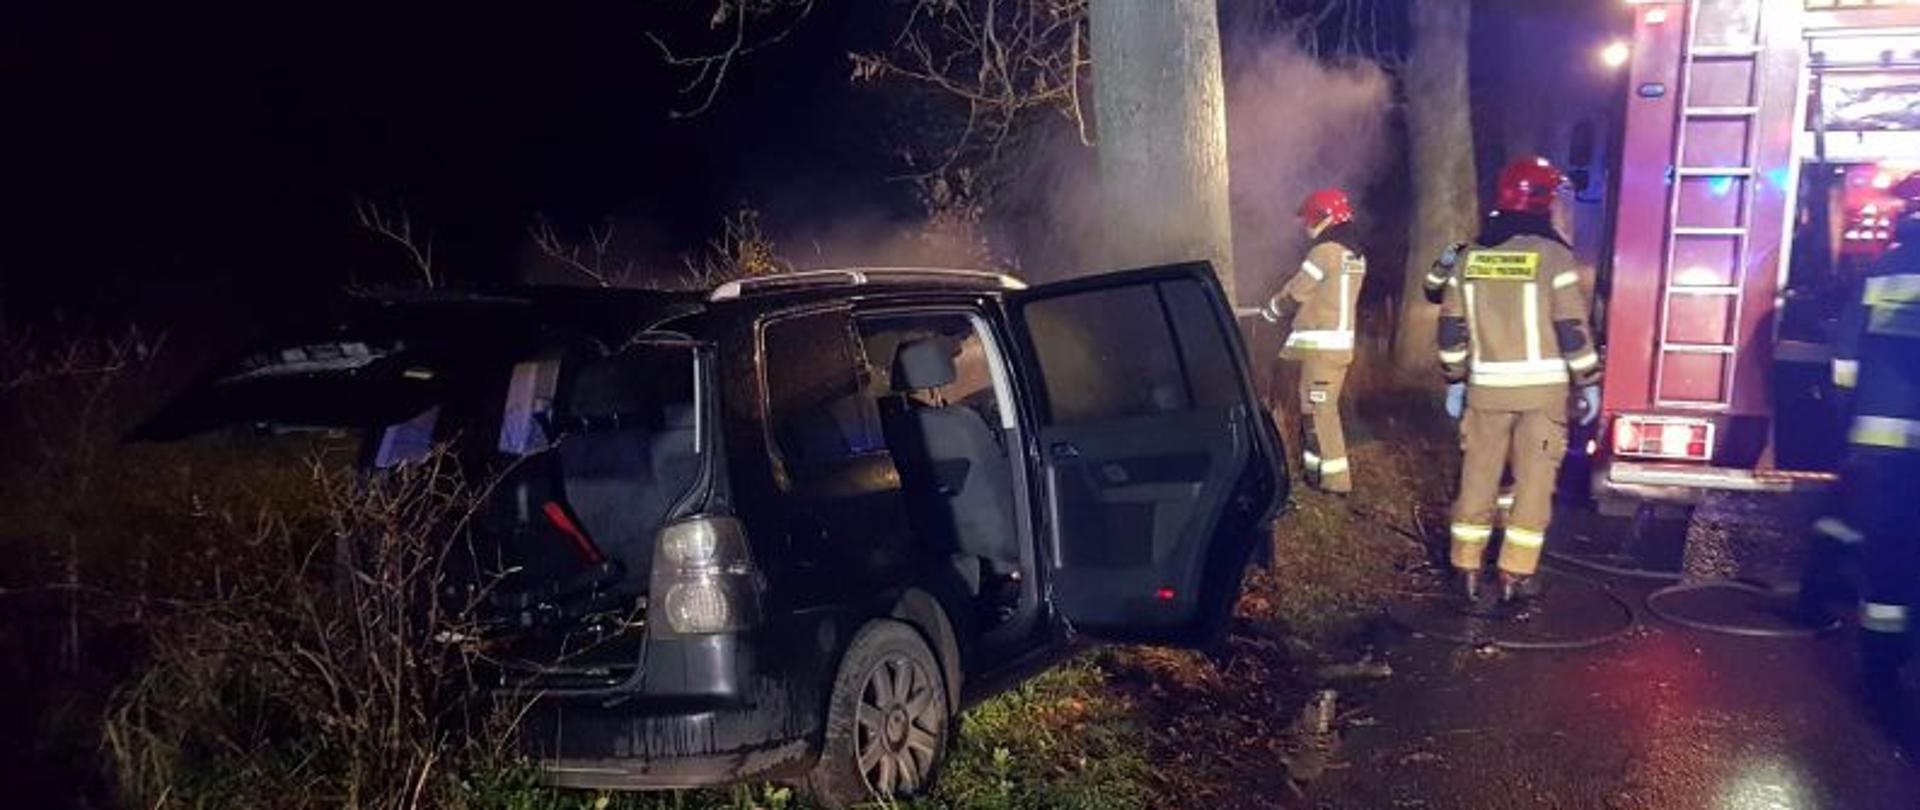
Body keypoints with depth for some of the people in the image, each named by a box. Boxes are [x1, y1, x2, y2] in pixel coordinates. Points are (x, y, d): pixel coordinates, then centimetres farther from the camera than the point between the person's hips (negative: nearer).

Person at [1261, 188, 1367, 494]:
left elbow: (1295, 293, -6)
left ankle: (1335, 478, -4)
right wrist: (1289, 314, 19)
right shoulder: (1355, 254, 13)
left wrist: (1268, 312, 12)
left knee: (1319, 410, -5)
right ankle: (1319, 469, 21)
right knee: (1317, 408, 15)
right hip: (1339, 341, 9)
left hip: (1320, 344, -9)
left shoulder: (1325, 251, -14)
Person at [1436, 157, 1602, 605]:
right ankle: (1515, 575, 5)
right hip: (1542, 388, -3)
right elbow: (1572, 328, -11)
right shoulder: (1553, 254, -9)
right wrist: (1589, 383, -2)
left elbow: (1452, 326, 7)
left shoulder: (1471, 255, 4)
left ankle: (1467, 569, 15)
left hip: (1487, 388, 4)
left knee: (1478, 477, 11)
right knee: (1533, 481, 4)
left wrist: (1454, 380, 15)